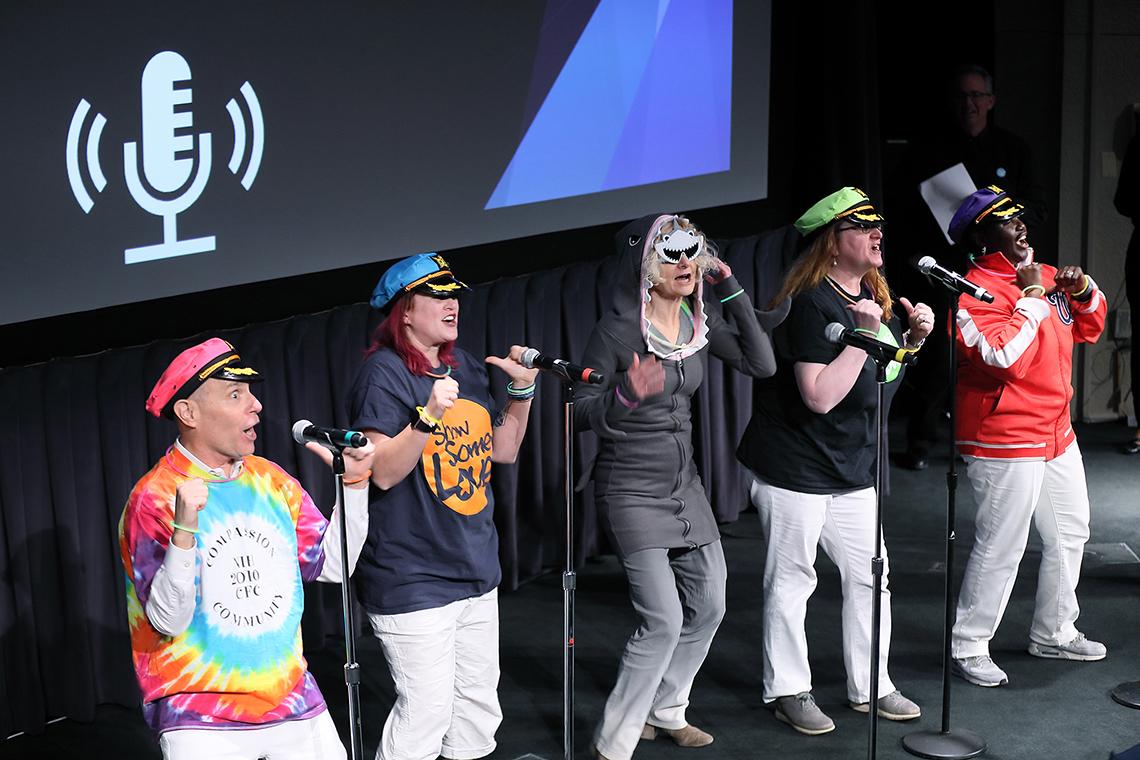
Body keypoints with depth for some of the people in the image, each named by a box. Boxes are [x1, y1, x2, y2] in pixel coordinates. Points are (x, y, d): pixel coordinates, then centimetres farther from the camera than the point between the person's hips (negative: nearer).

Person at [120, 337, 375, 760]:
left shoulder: (269, 479, 4)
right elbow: (168, 621, -18)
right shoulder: (153, 499, -12)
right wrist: (184, 532, -31)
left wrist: (353, 485, -3)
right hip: (200, 716, -5)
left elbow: (333, 566, 6)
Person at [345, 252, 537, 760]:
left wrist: (522, 390, 4)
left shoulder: (464, 367, 11)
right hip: (412, 580, -8)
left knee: (479, 706, 15)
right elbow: (384, 472, -21)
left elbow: (503, 450, 18)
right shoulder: (384, 373, -13)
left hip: (476, 572, 8)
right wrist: (429, 415, -33)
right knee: (427, 713, -9)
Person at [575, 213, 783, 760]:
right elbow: (581, 412, -18)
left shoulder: (699, 322, 1)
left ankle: (665, 712, 34)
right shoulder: (617, 329, -17)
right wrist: (627, 396, -38)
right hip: (631, 490, -7)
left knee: (708, 607, 13)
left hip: (684, 484, 7)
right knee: (663, 621, -14)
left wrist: (732, 291, -8)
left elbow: (762, 364, -3)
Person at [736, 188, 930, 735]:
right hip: (795, 468, -8)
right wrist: (865, 334, -27)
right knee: (791, 581, 4)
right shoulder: (813, 303, -20)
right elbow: (820, 397, -27)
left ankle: (870, 686, 25)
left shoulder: (872, 295, 7)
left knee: (869, 575, 12)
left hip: (852, 470, 9)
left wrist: (914, 336, 2)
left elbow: (884, 374, 20)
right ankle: (788, 692, 16)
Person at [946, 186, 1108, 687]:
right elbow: (1007, 359, -29)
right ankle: (968, 647, 9)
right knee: (1001, 548, -5)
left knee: (1070, 534, 20)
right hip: (1006, 443, -9)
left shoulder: (1043, 274, 9)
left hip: (1057, 434, 9)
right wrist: (1032, 297, -22)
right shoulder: (975, 293, -17)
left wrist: (1084, 292, -1)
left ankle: (1054, 633, 35)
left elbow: (1089, 329, 19)